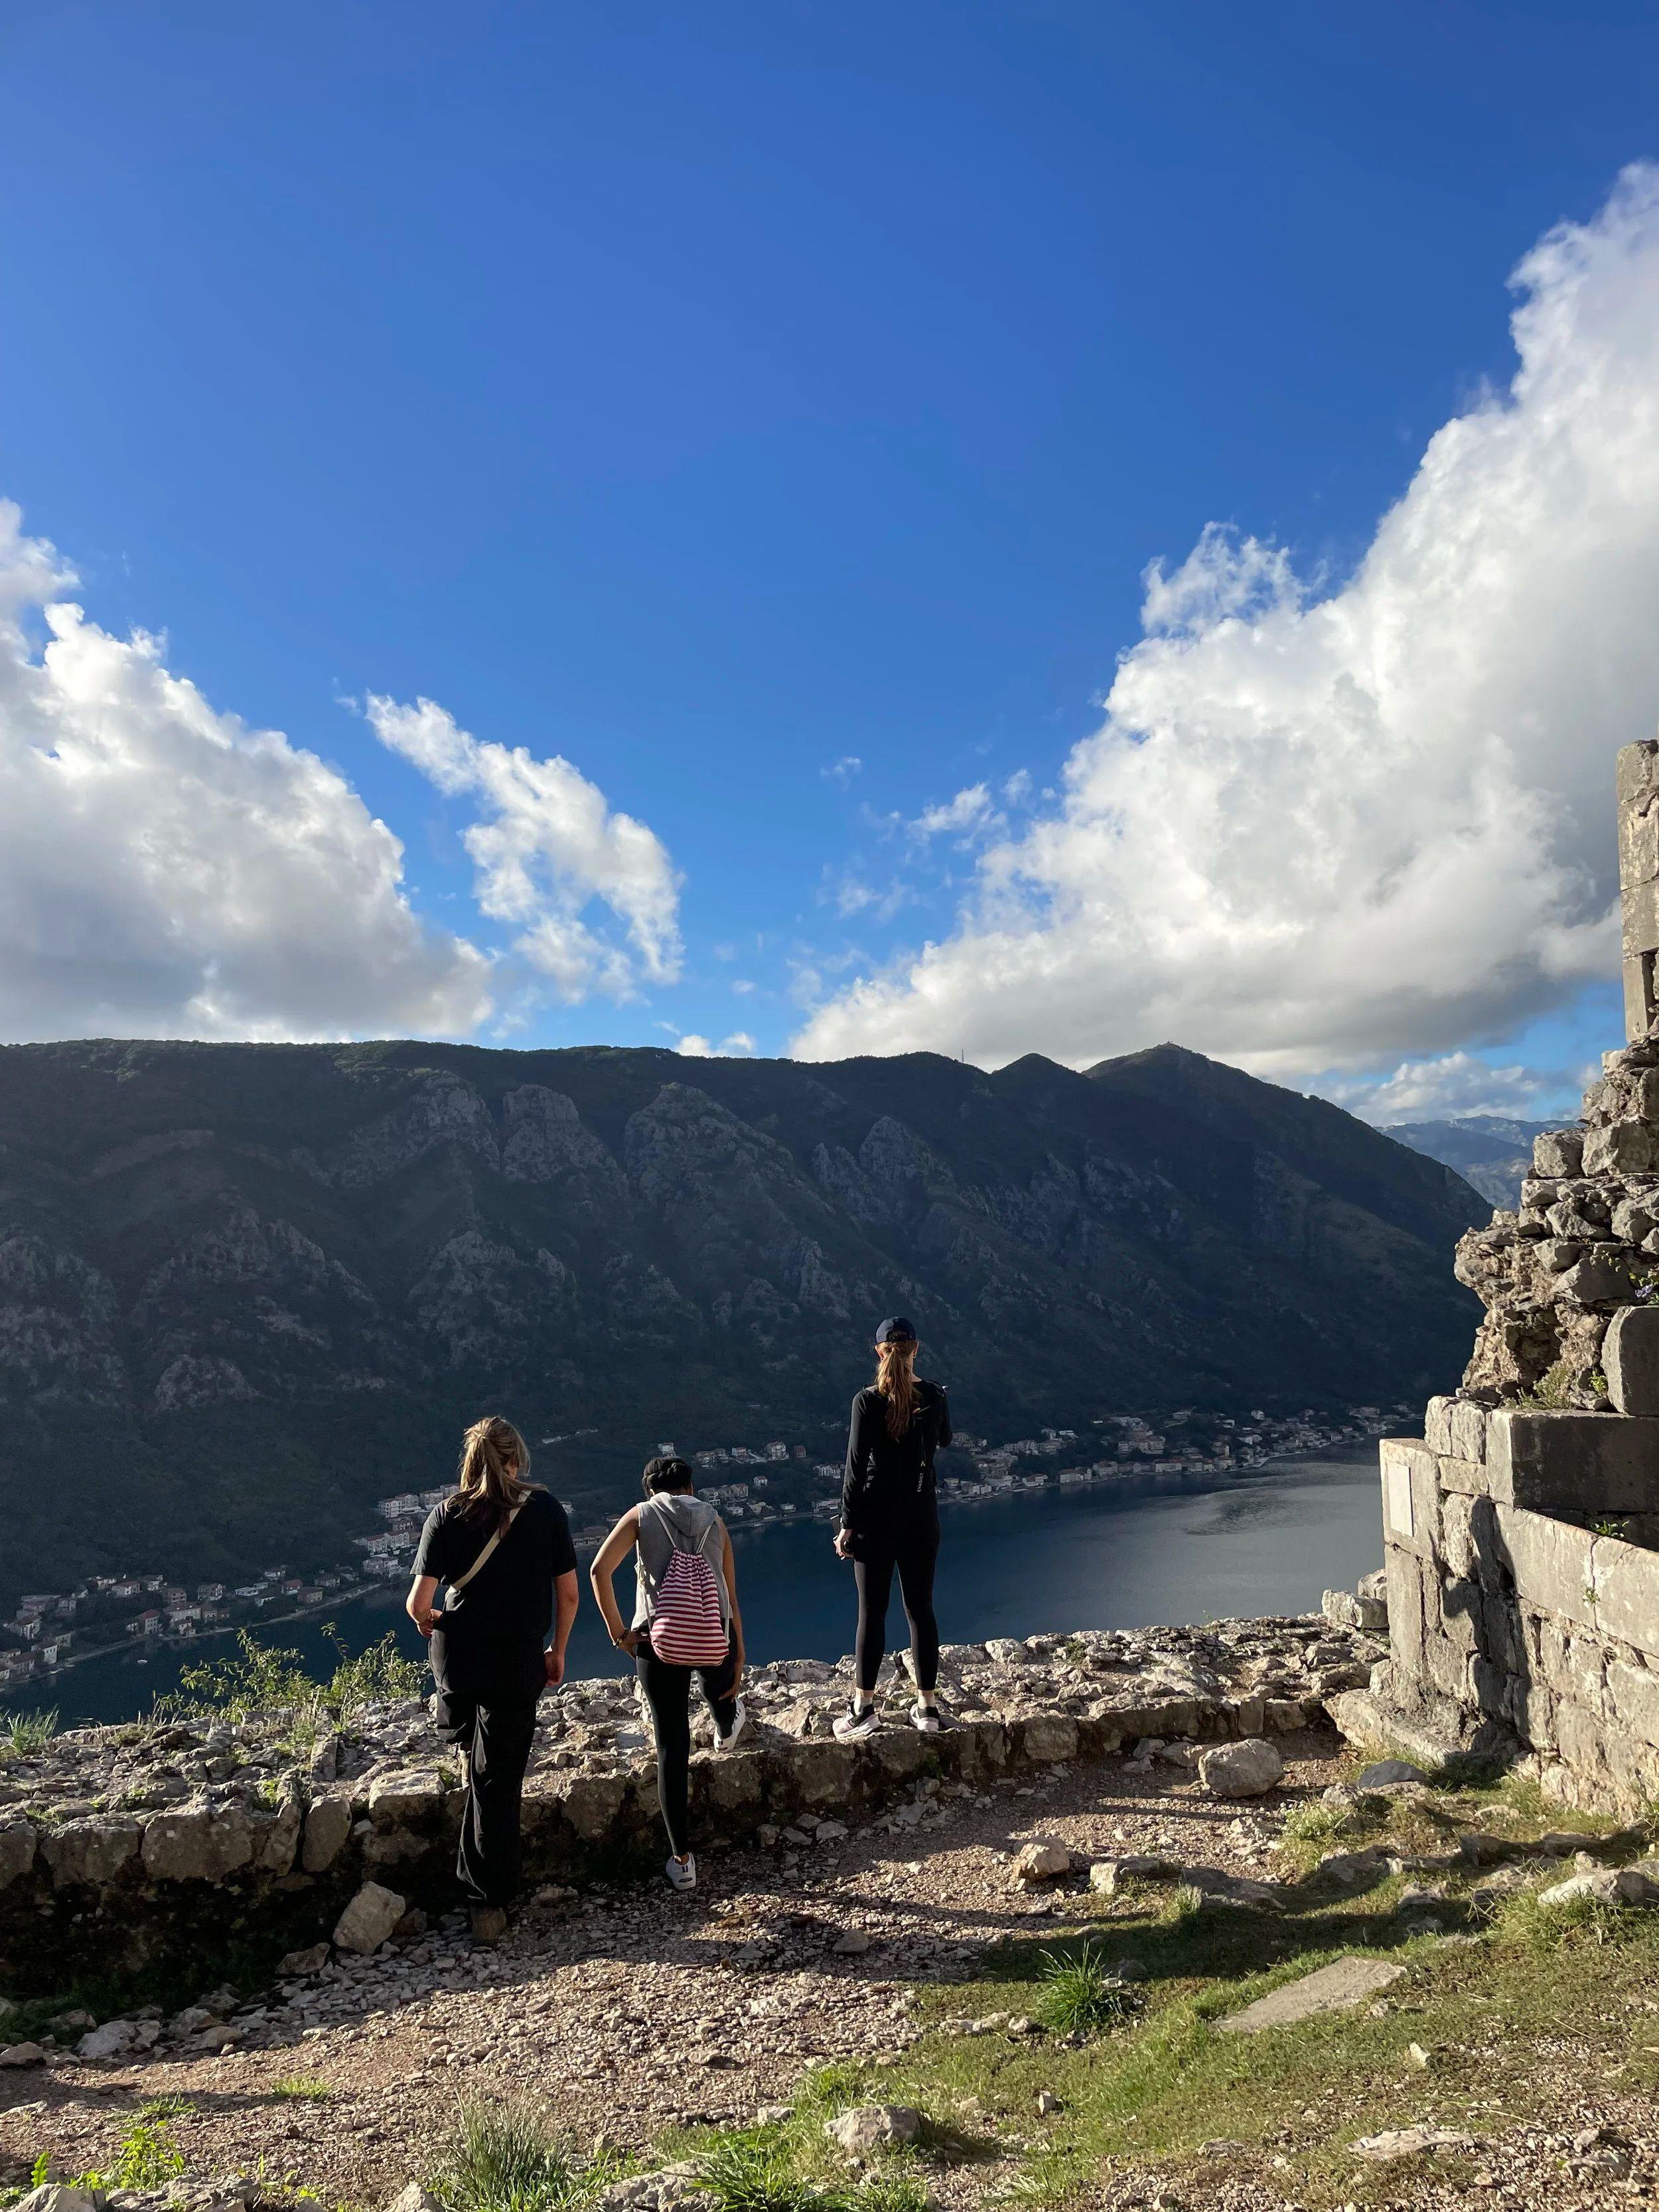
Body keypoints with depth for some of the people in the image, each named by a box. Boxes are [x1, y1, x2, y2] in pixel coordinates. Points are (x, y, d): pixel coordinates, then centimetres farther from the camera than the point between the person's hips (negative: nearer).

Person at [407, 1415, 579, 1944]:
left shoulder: (448, 1515, -8)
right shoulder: (545, 1510, -6)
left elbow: (418, 1604, -10)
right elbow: (568, 1594, -2)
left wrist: (429, 1624, 13)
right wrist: (557, 1652, 13)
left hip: (456, 1656, 0)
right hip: (518, 1662, 0)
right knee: (498, 1782, 8)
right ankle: (490, 1903, 12)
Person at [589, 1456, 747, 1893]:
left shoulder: (641, 1514, 9)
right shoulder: (714, 1521, 14)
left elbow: (599, 1570, -6)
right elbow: (731, 1600, 12)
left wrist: (618, 1632, 0)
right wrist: (739, 1661, 16)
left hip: (661, 1642, -2)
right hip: (714, 1639, 2)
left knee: (672, 1748, 8)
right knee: (719, 1682, 38)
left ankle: (683, 1861, 13)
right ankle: (727, 1729, 69)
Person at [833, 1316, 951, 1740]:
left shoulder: (867, 1402, -12)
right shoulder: (935, 1397, -2)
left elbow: (855, 1467, -11)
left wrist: (847, 1524, -5)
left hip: (876, 1516, -3)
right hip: (921, 1514, 3)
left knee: (872, 1611, 4)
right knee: (921, 1608, 10)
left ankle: (864, 1708, 9)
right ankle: (928, 1708, 15)